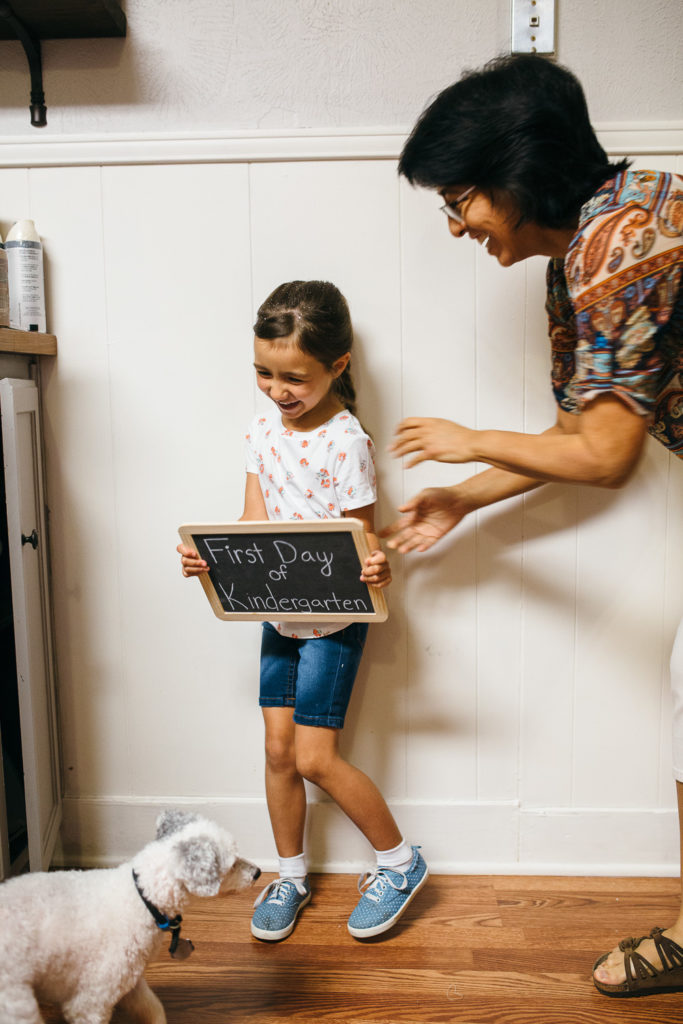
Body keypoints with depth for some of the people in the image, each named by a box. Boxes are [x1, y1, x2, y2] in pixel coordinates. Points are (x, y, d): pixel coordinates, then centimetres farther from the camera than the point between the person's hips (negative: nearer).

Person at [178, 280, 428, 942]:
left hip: (332, 619, -6)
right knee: (278, 750, 11)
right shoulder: (264, 430, 2)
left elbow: (361, 537, -15)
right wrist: (207, 556, -15)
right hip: (278, 616, 6)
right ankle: (290, 874, 32)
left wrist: (374, 569, -37)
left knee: (314, 757, -4)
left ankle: (399, 861, 20)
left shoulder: (346, 442, -18)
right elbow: (252, 526, 3)